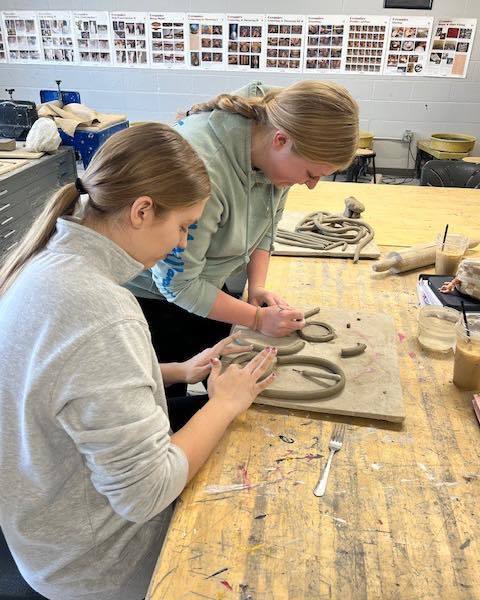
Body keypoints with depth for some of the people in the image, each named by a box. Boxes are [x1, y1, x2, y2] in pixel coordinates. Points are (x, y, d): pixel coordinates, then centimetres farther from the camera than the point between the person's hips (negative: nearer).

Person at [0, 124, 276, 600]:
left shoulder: (50, 259, -7)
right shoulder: (100, 313, -36)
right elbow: (146, 493, -29)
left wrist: (177, 372, -1)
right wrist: (224, 404, -15)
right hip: (92, 561, -7)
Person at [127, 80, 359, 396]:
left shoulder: (279, 153, -15)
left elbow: (266, 225, 4)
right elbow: (176, 281, -28)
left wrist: (258, 287, -9)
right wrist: (257, 318, -21)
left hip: (206, 285, 7)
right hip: (152, 291, -6)